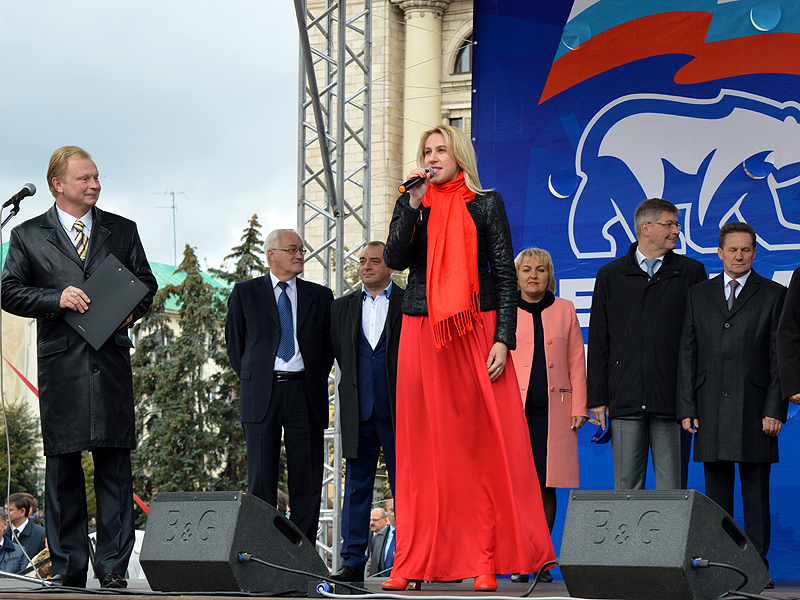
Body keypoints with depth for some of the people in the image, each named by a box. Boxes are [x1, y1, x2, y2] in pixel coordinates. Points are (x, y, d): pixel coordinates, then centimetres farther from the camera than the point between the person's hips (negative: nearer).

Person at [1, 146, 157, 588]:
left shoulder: (123, 231, 13)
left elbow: (146, 282, 17)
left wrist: (131, 312, -4)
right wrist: (57, 299, -12)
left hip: (111, 361, 1)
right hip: (60, 364, -1)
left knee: (114, 464, -2)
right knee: (62, 467, 2)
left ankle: (113, 568, 2)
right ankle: (67, 568, 9)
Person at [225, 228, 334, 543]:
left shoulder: (320, 296, 13)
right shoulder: (245, 293, 9)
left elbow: (328, 346, 17)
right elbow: (234, 341, 13)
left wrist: (315, 382, 8)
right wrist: (250, 378, 6)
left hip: (305, 395, 2)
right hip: (261, 395, -1)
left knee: (307, 479, -1)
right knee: (261, 478, -3)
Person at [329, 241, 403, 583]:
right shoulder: (342, 307, 13)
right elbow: (337, 352, 16)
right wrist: (355, 386, 7)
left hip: (399, 411, -3)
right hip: (358, 412, 3)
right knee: (356, 486, 4)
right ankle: (352, 562, 6)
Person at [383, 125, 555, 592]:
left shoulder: (486, 204, 5)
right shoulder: (413, 204, 11)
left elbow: (506, 274, 2)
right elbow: (395, 260, -3)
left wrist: (503, 339, -7)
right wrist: (413, 206, -10)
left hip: (476, 331, -2)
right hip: (422, 334, 2)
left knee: (483, 444, -4)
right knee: (423, 447, 1)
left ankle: (486, 561, -1)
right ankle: (414, 561, 3)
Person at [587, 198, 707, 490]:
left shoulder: (691, 272, 9)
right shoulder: (610, 275, 11)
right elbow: (598, 341, 10)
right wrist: (597, 397, 3)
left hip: (673, 399, 0)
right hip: (626, 398, 1)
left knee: (672, 486, 0)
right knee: (627, 485, 1)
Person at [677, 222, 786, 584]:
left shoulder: (774, 295, 6)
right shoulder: (698, 296, 13)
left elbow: (780, 356, 1)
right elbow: (688, 354, 11)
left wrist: (775, 409, -7)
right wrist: (686, 407, 3)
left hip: (754, 409, -2)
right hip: (711, 410, 2)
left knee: (756, 491, 0)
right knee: (716, 490, 4)